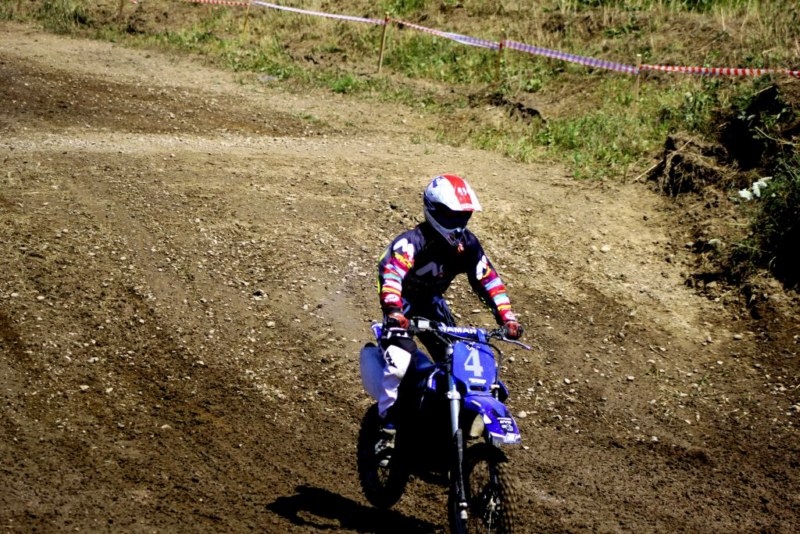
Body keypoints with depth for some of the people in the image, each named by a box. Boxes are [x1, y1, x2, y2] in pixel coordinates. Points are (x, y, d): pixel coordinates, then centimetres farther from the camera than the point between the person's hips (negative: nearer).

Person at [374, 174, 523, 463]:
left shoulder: (467, 244, -8)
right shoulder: (413, 241, -28)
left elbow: (488, 279, -3)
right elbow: (390, 272, -43)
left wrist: (507, 318, -15)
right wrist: (394, 311, -60)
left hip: (432, 301, 6)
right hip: (403, 304, -6)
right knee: (399, 361, -26)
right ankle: (388, 429, -15)